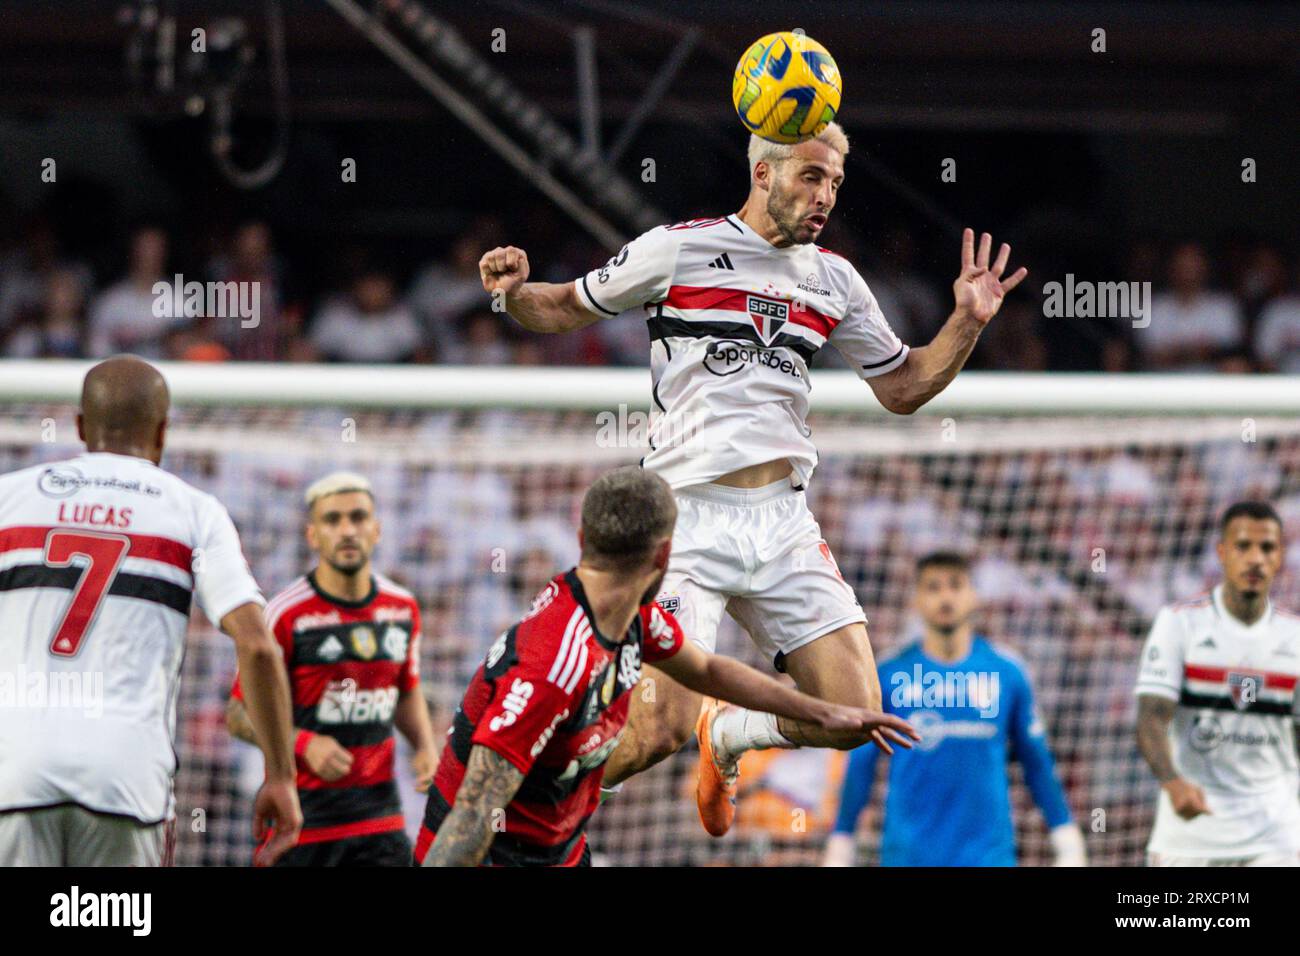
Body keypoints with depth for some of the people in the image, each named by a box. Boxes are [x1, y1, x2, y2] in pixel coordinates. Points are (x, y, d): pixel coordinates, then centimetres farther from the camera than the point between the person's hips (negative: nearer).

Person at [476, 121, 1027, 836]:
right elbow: (566, 309, 9)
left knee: (854, 717, -4)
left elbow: (901, 388, 22)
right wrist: (513, 292, -12)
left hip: (784, 522, 5)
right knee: (659, 734, -17)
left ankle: (726, 735, 27)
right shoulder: (678, 249, -1)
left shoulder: (834, 280, 13)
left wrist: (968, 323, 7)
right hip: (689, 516, -5)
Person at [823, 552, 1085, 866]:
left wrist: (1068, 844, 7)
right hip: (907, 857, 0)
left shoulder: (1007, 672, 5)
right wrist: (839, 848, 6)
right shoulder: (888, 674, 3)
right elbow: (860, 766, 7)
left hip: (988, 852, 0)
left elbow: (1036, 761, 10)